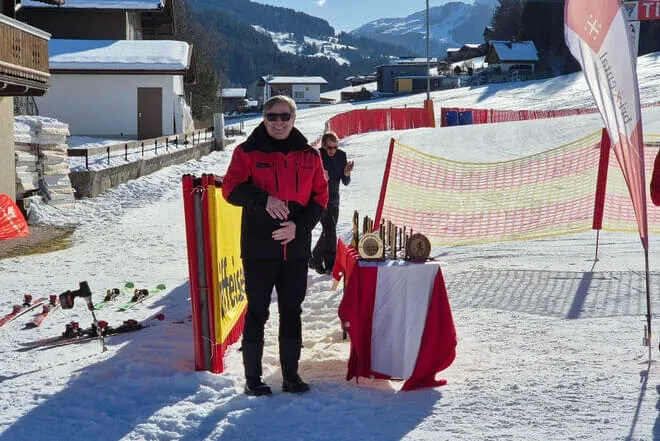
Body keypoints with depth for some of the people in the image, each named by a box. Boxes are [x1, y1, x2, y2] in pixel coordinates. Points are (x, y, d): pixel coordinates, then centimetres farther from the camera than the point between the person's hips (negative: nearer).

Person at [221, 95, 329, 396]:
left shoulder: (309, 155, 7)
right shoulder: (248, 152, 0)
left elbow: (320, 197, 5)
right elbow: (231, 188, -8)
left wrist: (299, 226, -11)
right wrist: (263, 199, -25)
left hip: (297, 249, 3)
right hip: (259, 248, -3)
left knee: (292, 312, 11)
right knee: (257, 312, 3)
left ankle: (291, 375, 22)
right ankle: (253, 378, 14)